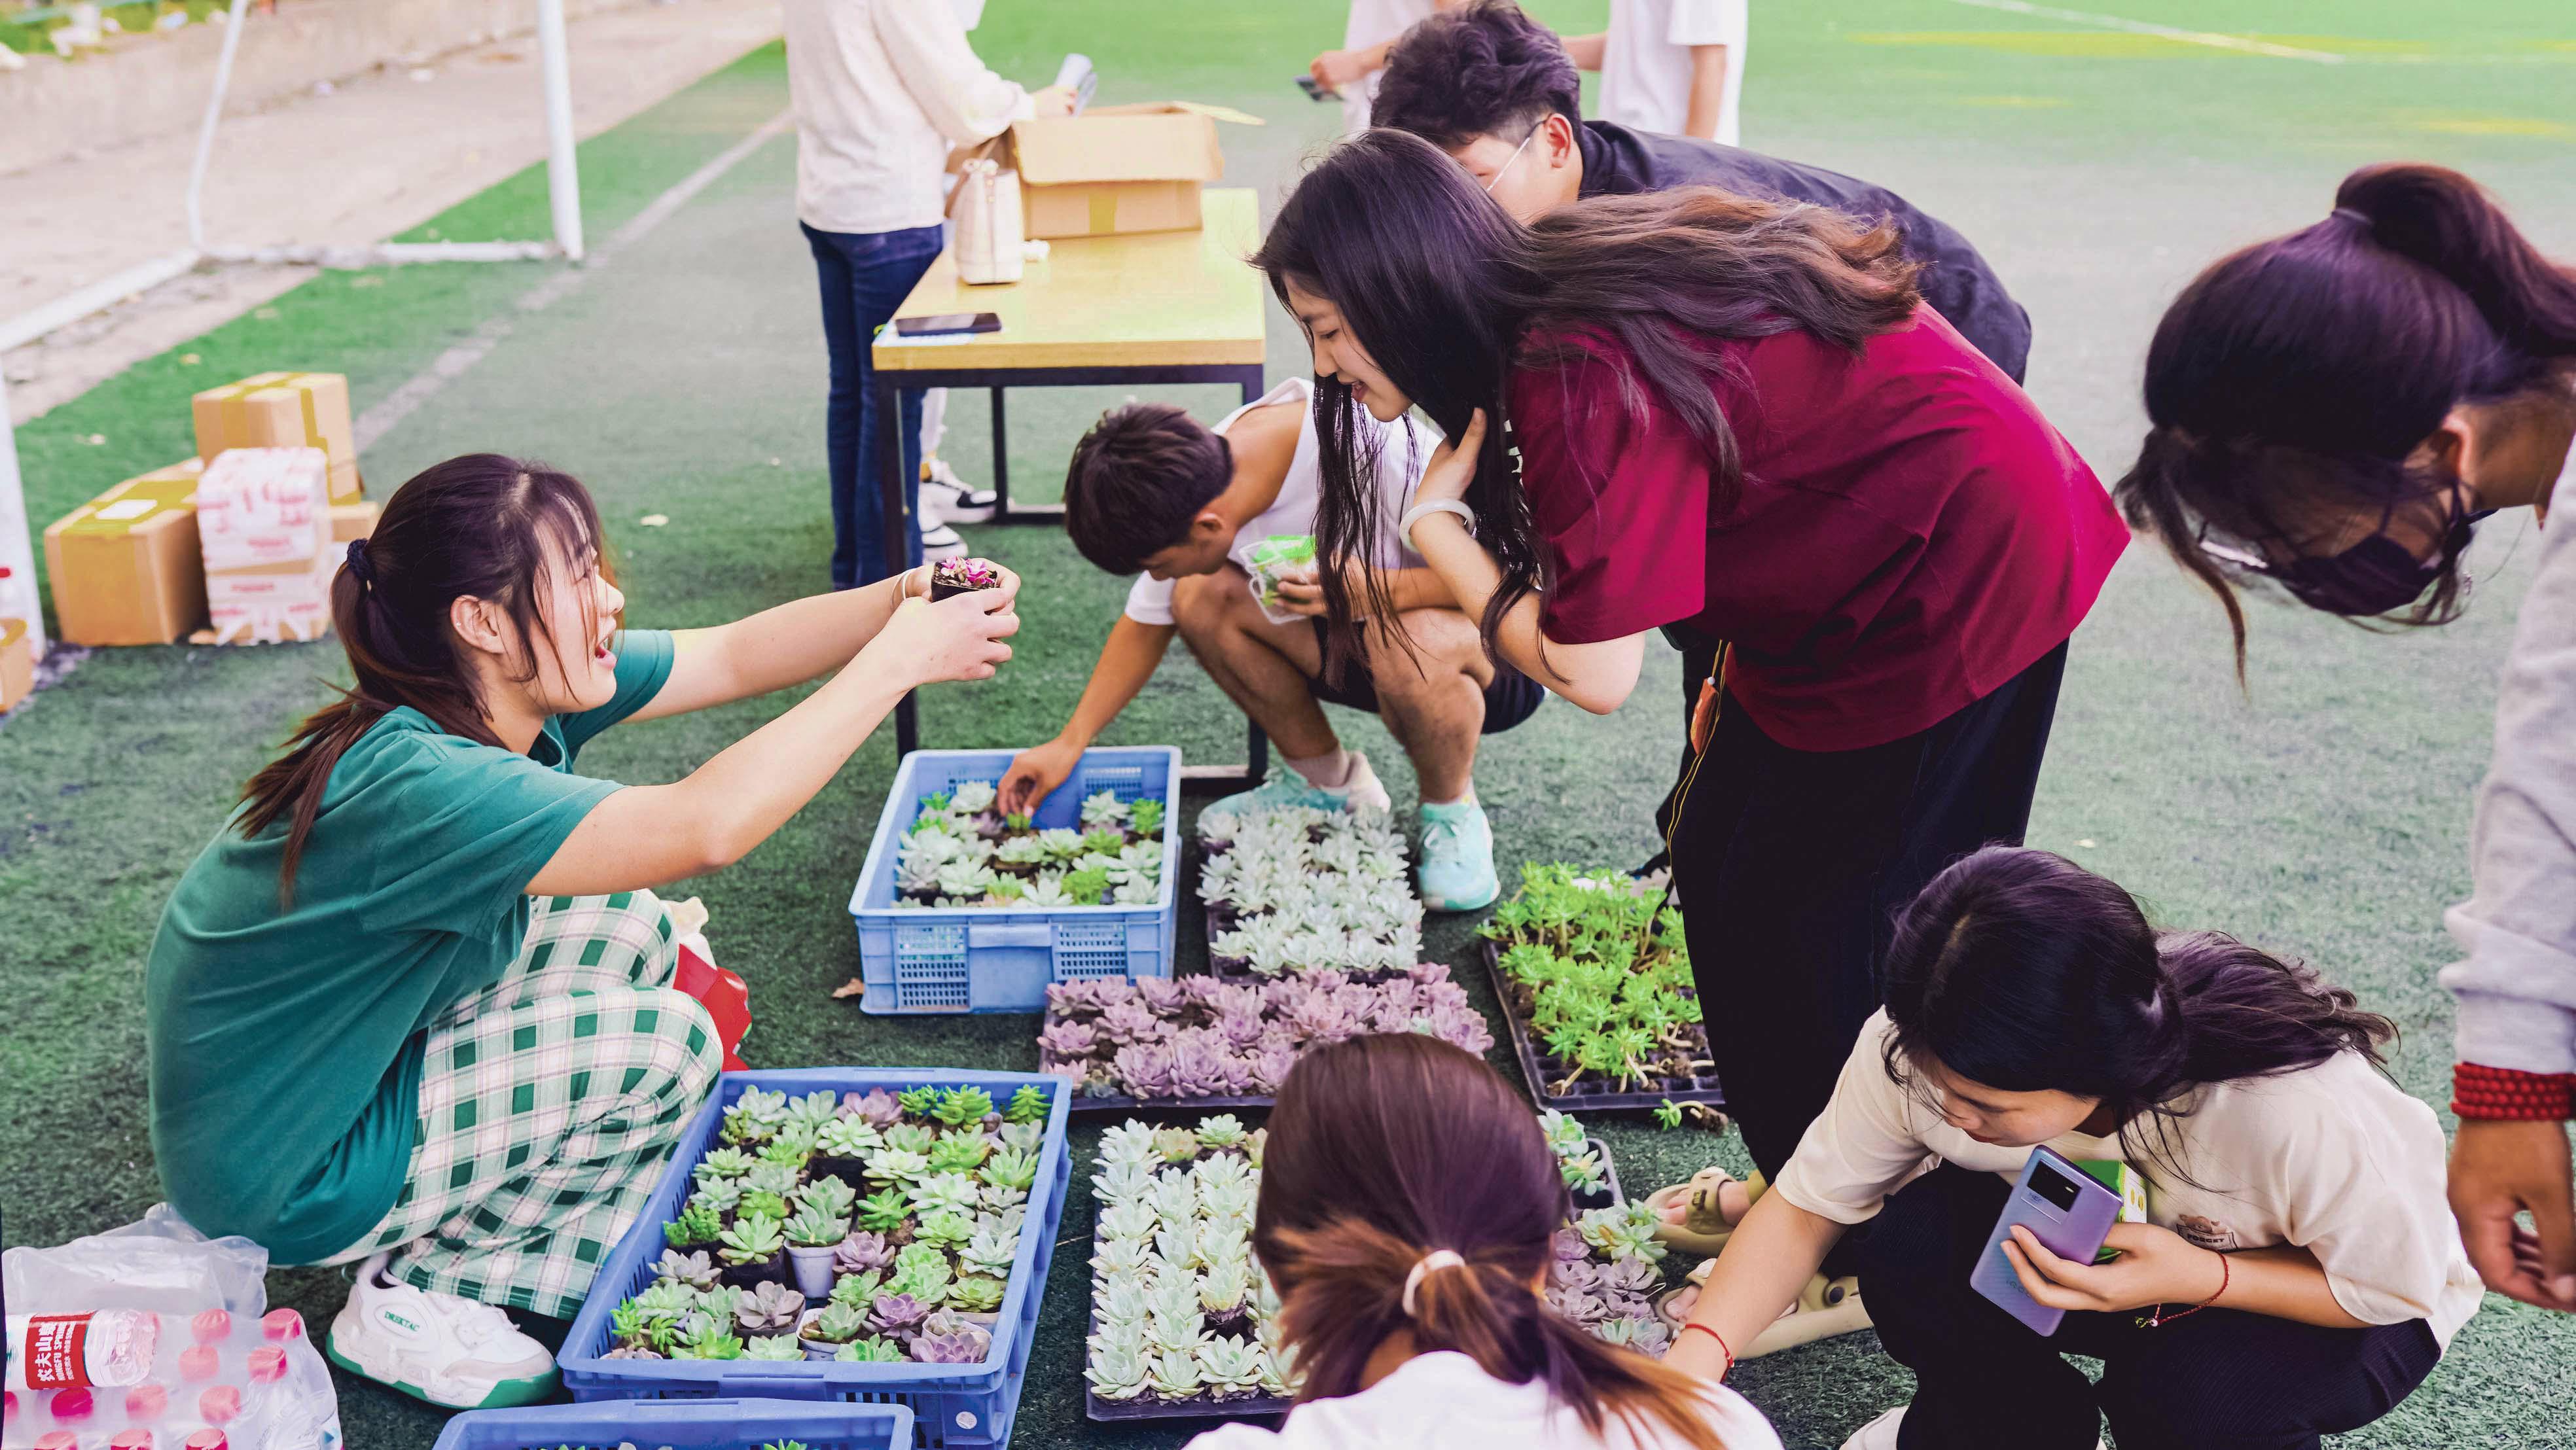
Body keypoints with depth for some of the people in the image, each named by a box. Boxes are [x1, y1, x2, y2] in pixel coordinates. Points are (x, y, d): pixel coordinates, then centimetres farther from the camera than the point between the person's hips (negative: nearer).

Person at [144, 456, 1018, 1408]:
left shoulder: (508, 686, -8)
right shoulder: (407, 785, -34)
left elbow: (734, 656, -3)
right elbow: (705, 827, -43)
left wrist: (905, 597, -19)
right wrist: (898, 661, -37)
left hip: (360, 1067, 9)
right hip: (286, 1184, -9)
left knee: (625, 926, 6)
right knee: (670, 1044, -13)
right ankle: (409, 1302, 2)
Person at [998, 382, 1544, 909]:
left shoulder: (1377, 453, -33)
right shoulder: (1202, 468, -13)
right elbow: (1145, 622, 2)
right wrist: (1069, 744, -3)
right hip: (1360, 634, 6)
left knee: (1407, 642, -39)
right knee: (1199, 598, -15)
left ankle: (1453, 811, -7)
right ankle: (1328, 782, 4)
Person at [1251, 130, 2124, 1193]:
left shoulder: (1585, 374, -29)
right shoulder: (1545, 310, -2)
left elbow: (1590, 674, -26)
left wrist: (1435, 521, -18)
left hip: (1963, 561, -9)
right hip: (1865, 558, 9)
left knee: (1819, 930, 0)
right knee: (1719, 871, 13)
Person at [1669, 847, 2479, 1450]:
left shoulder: (2305, 1114, -40)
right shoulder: (1924, 1050, -29)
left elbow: (2400, 1288, -21)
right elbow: (1805, 1205, -18)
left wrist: (2204, 1278, -39)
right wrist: (1697, 1354, -33)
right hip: (2103, 1238, 3)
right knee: (1909, 1232, -25)